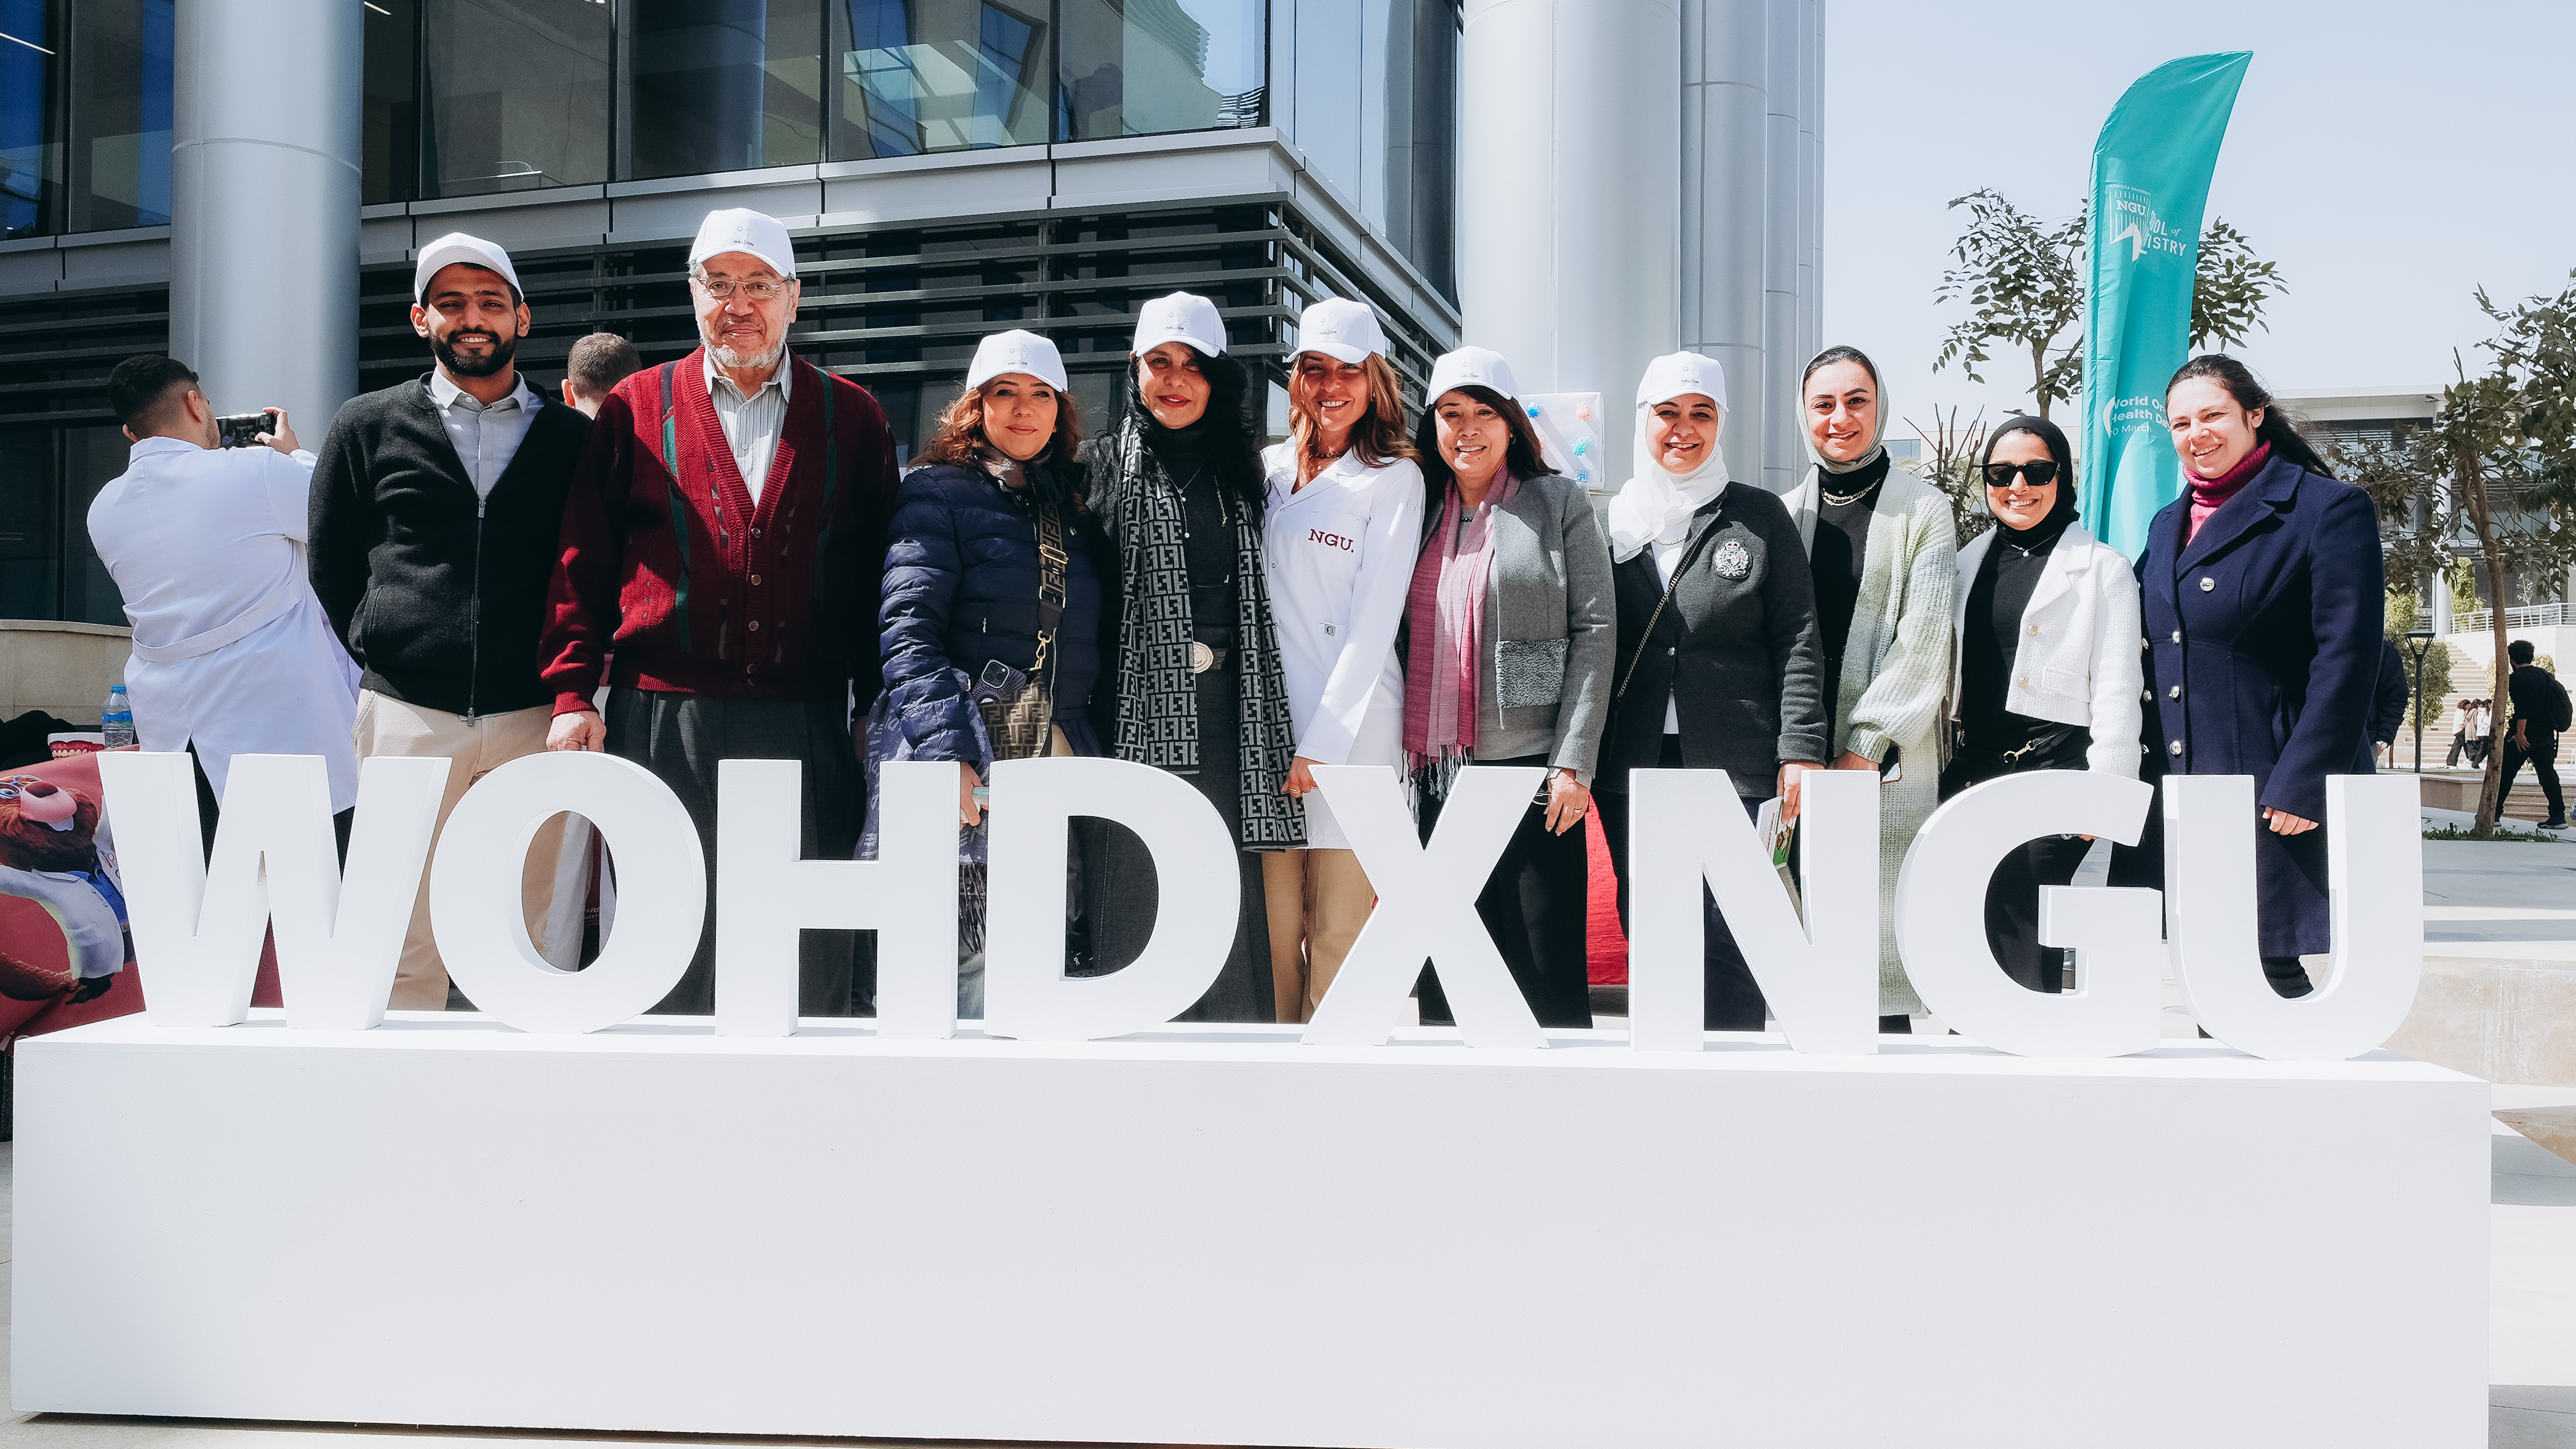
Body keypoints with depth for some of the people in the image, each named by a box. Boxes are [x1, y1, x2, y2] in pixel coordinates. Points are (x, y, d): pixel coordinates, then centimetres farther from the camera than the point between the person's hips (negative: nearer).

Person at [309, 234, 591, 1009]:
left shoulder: (572, 437, 11)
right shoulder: (368, 427, 10)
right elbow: (330, 568, 15)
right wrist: (379, 661, 9)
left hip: (534, 716, 0)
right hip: (407, 712, 0)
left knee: (527, 944, 4)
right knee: (408, 951, 2)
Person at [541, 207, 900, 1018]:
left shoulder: (852, 419, 12)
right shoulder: (633, 410, 11)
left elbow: (879, 574, 11)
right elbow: (583, 564, 9)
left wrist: (881, 709, 6)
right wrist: (572, 695, 0)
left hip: (808, 729, 1)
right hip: (662, 722, 0)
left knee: (812, 959, 2)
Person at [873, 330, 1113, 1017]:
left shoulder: (1075, 508, 20)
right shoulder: (937, 491, 3)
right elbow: (908, 630, -9)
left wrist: (1101, 759, 11)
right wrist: (946, 749, -21)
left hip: (1061, 758, 5)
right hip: (960, 752, -5)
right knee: (962, 961, -11)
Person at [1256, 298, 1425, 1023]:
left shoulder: (1394, 479, 2)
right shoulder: (1268, 467, 14)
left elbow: (1374, 622, -5)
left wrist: (1321, 742, -12)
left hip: (1352, 731, -3)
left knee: (1337, 933, -2)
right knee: (1273, 927, 2)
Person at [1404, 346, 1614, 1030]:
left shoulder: (1559, 503, 5)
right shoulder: (1421, 511, 15)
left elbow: (1594, 631, -1)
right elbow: (1400, 640, 17)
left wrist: (1573, 764, -10)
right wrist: (1401, 754, 7)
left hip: (1532, 768, -4)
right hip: (1437, 773, 4)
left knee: (1548, 972, -2)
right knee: (1445, 980, 6)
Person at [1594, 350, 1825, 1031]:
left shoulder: (1759, 516, 6)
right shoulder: (1612, 521, 11)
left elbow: (1797, 642, 2)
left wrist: (1801, 749, -7)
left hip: (1736, 762, -2)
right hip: (1631, 765, 3)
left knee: (1731, 936, -4)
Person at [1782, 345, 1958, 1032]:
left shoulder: (1924, 510, 3)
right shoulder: (1785, 512, 14)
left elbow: (1923, 644, -4)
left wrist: (1864, 748, -11)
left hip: (1888, 762, -3)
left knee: (1883, 930, -6)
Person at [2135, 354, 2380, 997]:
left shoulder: (2329, 509, -4)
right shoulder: (2167, 525, 17)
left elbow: (2347, 659, -10)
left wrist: (2304, 783, -16)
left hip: (2276, 797, -6)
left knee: (2267, 964, -6)